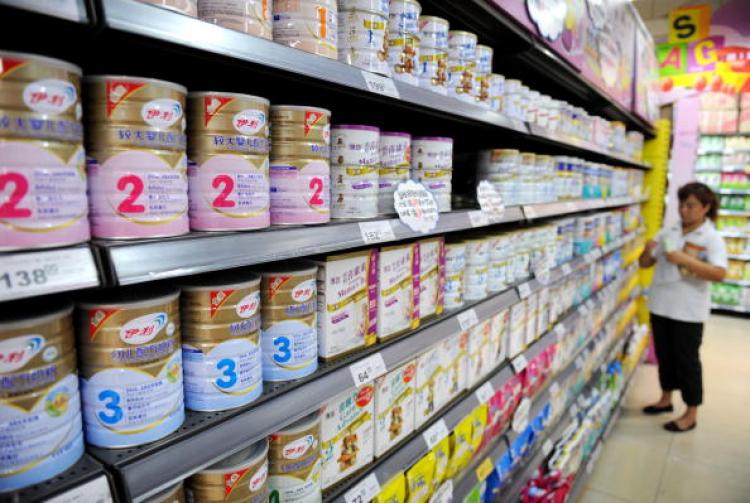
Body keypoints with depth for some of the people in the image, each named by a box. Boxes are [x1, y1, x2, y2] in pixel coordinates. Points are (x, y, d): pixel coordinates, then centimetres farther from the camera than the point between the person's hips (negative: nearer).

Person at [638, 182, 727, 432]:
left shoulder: (712, 238, -9)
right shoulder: (668, 232, 5)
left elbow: (719, 273, -22)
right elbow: (644, 263, 8)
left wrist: (684, 260, -30)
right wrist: (648, 250, -13)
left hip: (689, 311, -5)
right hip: (660, 305, 5)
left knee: (687, 360, 6)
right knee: (664, 355, 18)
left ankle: (691, 414, 21)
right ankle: (666, 399, 36)